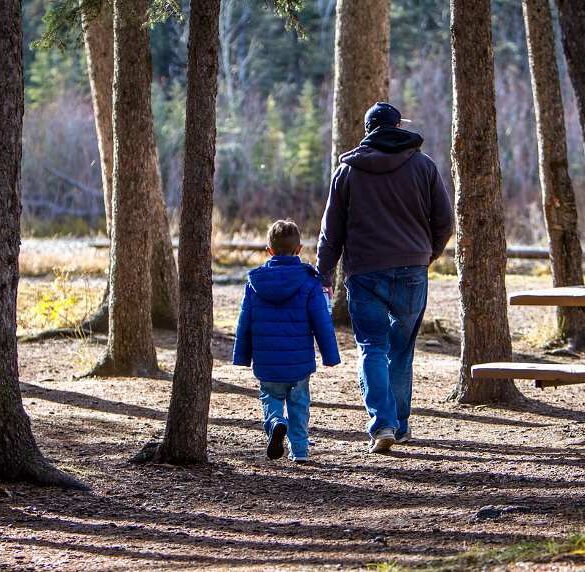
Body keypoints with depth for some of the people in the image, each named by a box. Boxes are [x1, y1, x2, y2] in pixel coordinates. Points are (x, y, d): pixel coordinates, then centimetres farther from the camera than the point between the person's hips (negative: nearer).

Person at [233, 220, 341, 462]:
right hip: (299, 361, -1)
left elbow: (245, 323, 4)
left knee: (270, 398, 16)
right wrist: (330, 356, 3)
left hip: (266, 362, 1)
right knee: (299, 402, 15)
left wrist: (242, 356, 14)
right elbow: (322, 322, -5)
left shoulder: (255, 282, 0)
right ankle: (299, 449, 12)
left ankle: (276, 423, -14)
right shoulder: (308, 281, -6)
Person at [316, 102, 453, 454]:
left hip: (364, 270, -1)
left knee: (372, 348, -1)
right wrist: (429, 254, 22)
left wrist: (324, 272, 12)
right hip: (412, 270, 1)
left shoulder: (348, 169, 4)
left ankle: (383, 424, -18)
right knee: (402, 349, 13)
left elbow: (332, 228, 6)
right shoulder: (423, 165, 4)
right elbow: (444, 220, 5)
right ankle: (400, 425, 18)